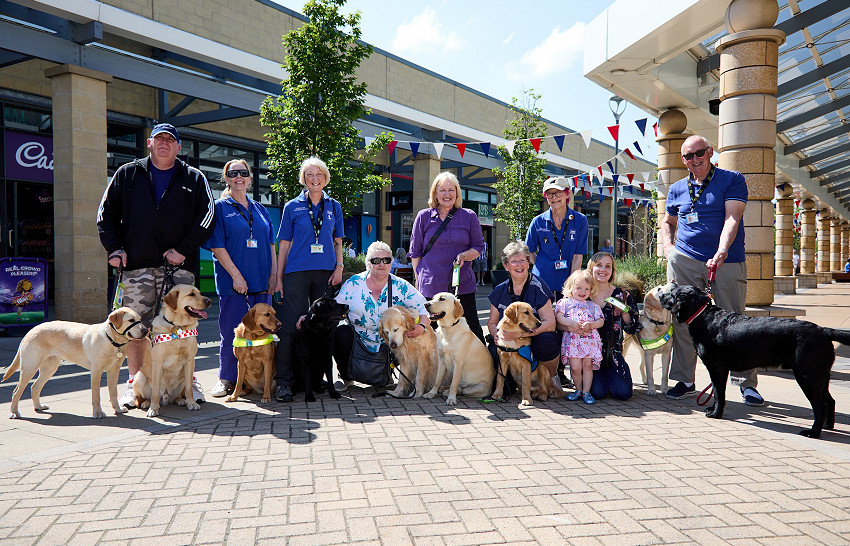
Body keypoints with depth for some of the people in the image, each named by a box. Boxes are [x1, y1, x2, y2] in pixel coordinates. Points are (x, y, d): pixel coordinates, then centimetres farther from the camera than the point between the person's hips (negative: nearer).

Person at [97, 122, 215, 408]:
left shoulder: (194, 178, 11)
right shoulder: (127, 174, 15)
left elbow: (207, 215, 2)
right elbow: (106, 212, 14)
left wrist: (183, 249, -7)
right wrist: (114, 247, 0)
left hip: (179, 266, -1)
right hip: (136, 266, 1)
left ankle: (187, 381, 10)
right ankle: (135, 383, 14)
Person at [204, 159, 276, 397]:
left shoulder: (259, 209, 16)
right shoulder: (219, 208, 2)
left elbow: (270, 244, 16)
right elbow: (217, 246, -6)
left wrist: (273, 274, 5)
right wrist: (236, 275, -14)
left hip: (262, 281, 4)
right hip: (232, 281, -4)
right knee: (231, 331, 0)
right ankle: (226, 380, 14)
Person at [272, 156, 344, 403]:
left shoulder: (334, 206, 12)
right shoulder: (292, 207, 6)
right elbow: (284, 244, 6)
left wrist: (339, 268, 2)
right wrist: (279, 277, 1)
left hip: (326, 272, 2)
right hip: (297, 272, -2)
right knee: (289, 325, -8)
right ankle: (283, 381, -3)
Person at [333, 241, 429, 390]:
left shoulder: (401, 287, -1)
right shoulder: (354, 283, -1)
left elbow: (424, 308, -4)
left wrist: (422, 327, -25)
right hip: (358, 339, -1)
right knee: (338, 333, -28)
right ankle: (345, 377, 1)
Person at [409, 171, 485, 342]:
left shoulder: (469, 216, 6)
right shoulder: (424, 216, 6)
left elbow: (479, 246, 9)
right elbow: (415, 252, 10)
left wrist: (464, 255, -11)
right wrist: (420, 279, 5)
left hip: (463, 285, 0)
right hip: (430, 286, 0)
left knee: (472, 327, 3)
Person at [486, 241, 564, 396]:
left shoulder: (538, 286, -7)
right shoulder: (500, 290, 7)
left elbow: (550, 323, -15)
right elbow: (492, 322, 13)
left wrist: (521, 333, -29)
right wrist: (497, 334, -12)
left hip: (535, 339, -2)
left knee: (545, 341, -36)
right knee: (493, 352, -31)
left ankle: (553, 375, -2)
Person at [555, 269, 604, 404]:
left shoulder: (593, 306, 15)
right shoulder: (565, 302, 10)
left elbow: (601, 321, 9)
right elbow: (559, 317, -2)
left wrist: (591, 325, -12)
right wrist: (571, 323, -17)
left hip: (590, 340, 2)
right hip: (572, 339, -1)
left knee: (588, 365, 0)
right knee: (575, 367, -4)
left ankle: (586, 392, 9)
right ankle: (578, 389, 15)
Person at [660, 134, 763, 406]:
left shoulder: (732, 180, 3)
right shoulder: (677, 189, 15)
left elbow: (732, 218, -11)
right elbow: (668, 222, 28)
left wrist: (722, 251, -26)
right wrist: (668, 247, 8)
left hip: (727, 261, -3)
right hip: (685, 261, 3)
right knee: (683, 321, 1)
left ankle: (747, 383, 10)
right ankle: (684, 381, 11)